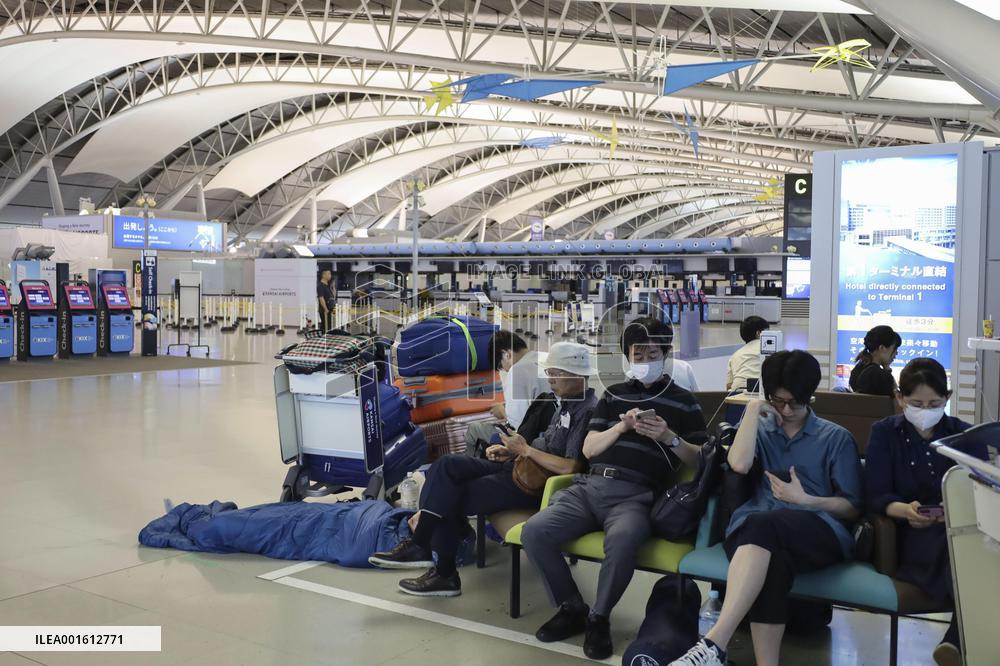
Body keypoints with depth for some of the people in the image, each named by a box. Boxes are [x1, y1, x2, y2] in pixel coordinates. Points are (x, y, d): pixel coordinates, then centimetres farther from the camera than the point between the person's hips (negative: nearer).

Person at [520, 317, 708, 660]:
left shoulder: (684, 402, 16)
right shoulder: (614, 394, 23)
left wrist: (670, 438, -10)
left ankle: (599, 618, -14)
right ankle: (572, 608, -3)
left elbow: (700, 459, 8)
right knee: (534, 531, -23)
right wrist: (621, 427, -2)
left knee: (622, 540, -39)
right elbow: (588, 448, 15)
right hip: (590, 486, 4)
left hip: (636, 495, -3)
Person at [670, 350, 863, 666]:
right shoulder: (759, 428, 22)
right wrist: (753, 409, 4)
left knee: (763, 525, -38)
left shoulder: (837, 438, 17)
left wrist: (806, 500, -3)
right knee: (770, 561, -39)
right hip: (754, 529, 2)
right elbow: (739, 464, -2)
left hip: (819, 533, -1)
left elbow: (854, 508, 12)